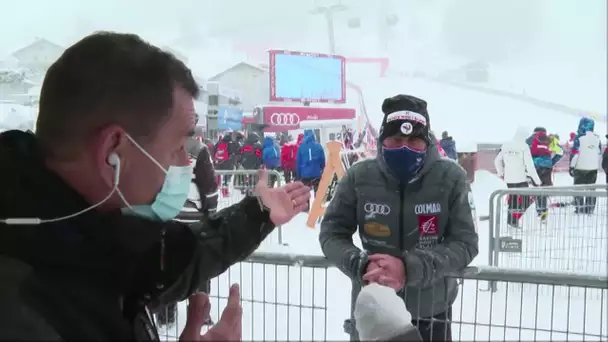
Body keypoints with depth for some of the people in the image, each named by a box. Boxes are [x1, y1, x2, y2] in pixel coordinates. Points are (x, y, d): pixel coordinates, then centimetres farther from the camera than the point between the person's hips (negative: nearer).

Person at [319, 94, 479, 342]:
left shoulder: (451, 177, -17)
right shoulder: (359, 176, -15)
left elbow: (465, 243, -16)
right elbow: (332, 233, -7)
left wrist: (409, 268, -31)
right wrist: (362, 265, -27)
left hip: (430, 310, 0)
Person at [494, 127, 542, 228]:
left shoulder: (505, 146, 4)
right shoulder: (524, 146, -11)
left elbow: (497, 160, 15)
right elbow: (529, 165, -13)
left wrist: (500, 173, 30)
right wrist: (537, 180, -7)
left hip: (509, 178, 6)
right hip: (521, 179, -6)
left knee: (512, 197, 21)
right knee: (525, 200, 1)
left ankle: (510, 220, 28)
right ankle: (514, 220, -13)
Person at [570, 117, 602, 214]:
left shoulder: (579, 137, -11)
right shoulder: (597, 138, 6)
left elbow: (575, 153, -14)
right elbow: (599, 153, 12)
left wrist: (572, 166, -9)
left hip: (580, 167, -5)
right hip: (593, 167, 5)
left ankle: (579, 208, 0)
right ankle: (590, 208, 12)